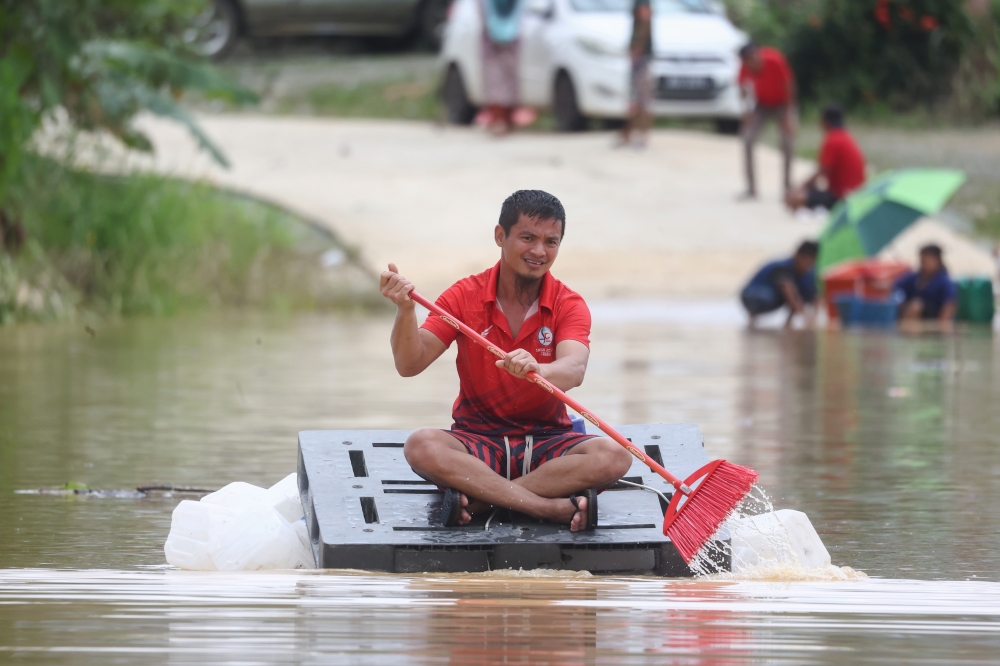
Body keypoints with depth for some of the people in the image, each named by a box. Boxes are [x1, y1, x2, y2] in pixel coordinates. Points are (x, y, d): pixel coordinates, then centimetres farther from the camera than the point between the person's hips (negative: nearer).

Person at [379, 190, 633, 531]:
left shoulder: (568, 305, -3)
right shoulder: (465, 297, -2)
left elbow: (574, 370, -24)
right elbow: (410, 365, -11)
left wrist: (537, 370, -48)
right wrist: (405, 310, -30)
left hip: (546, 442, 0)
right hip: (478, 439, 0)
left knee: (613, 456, -30)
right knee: (421, 446, -33)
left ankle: (479, 499, -30)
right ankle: (556, 508, -37)